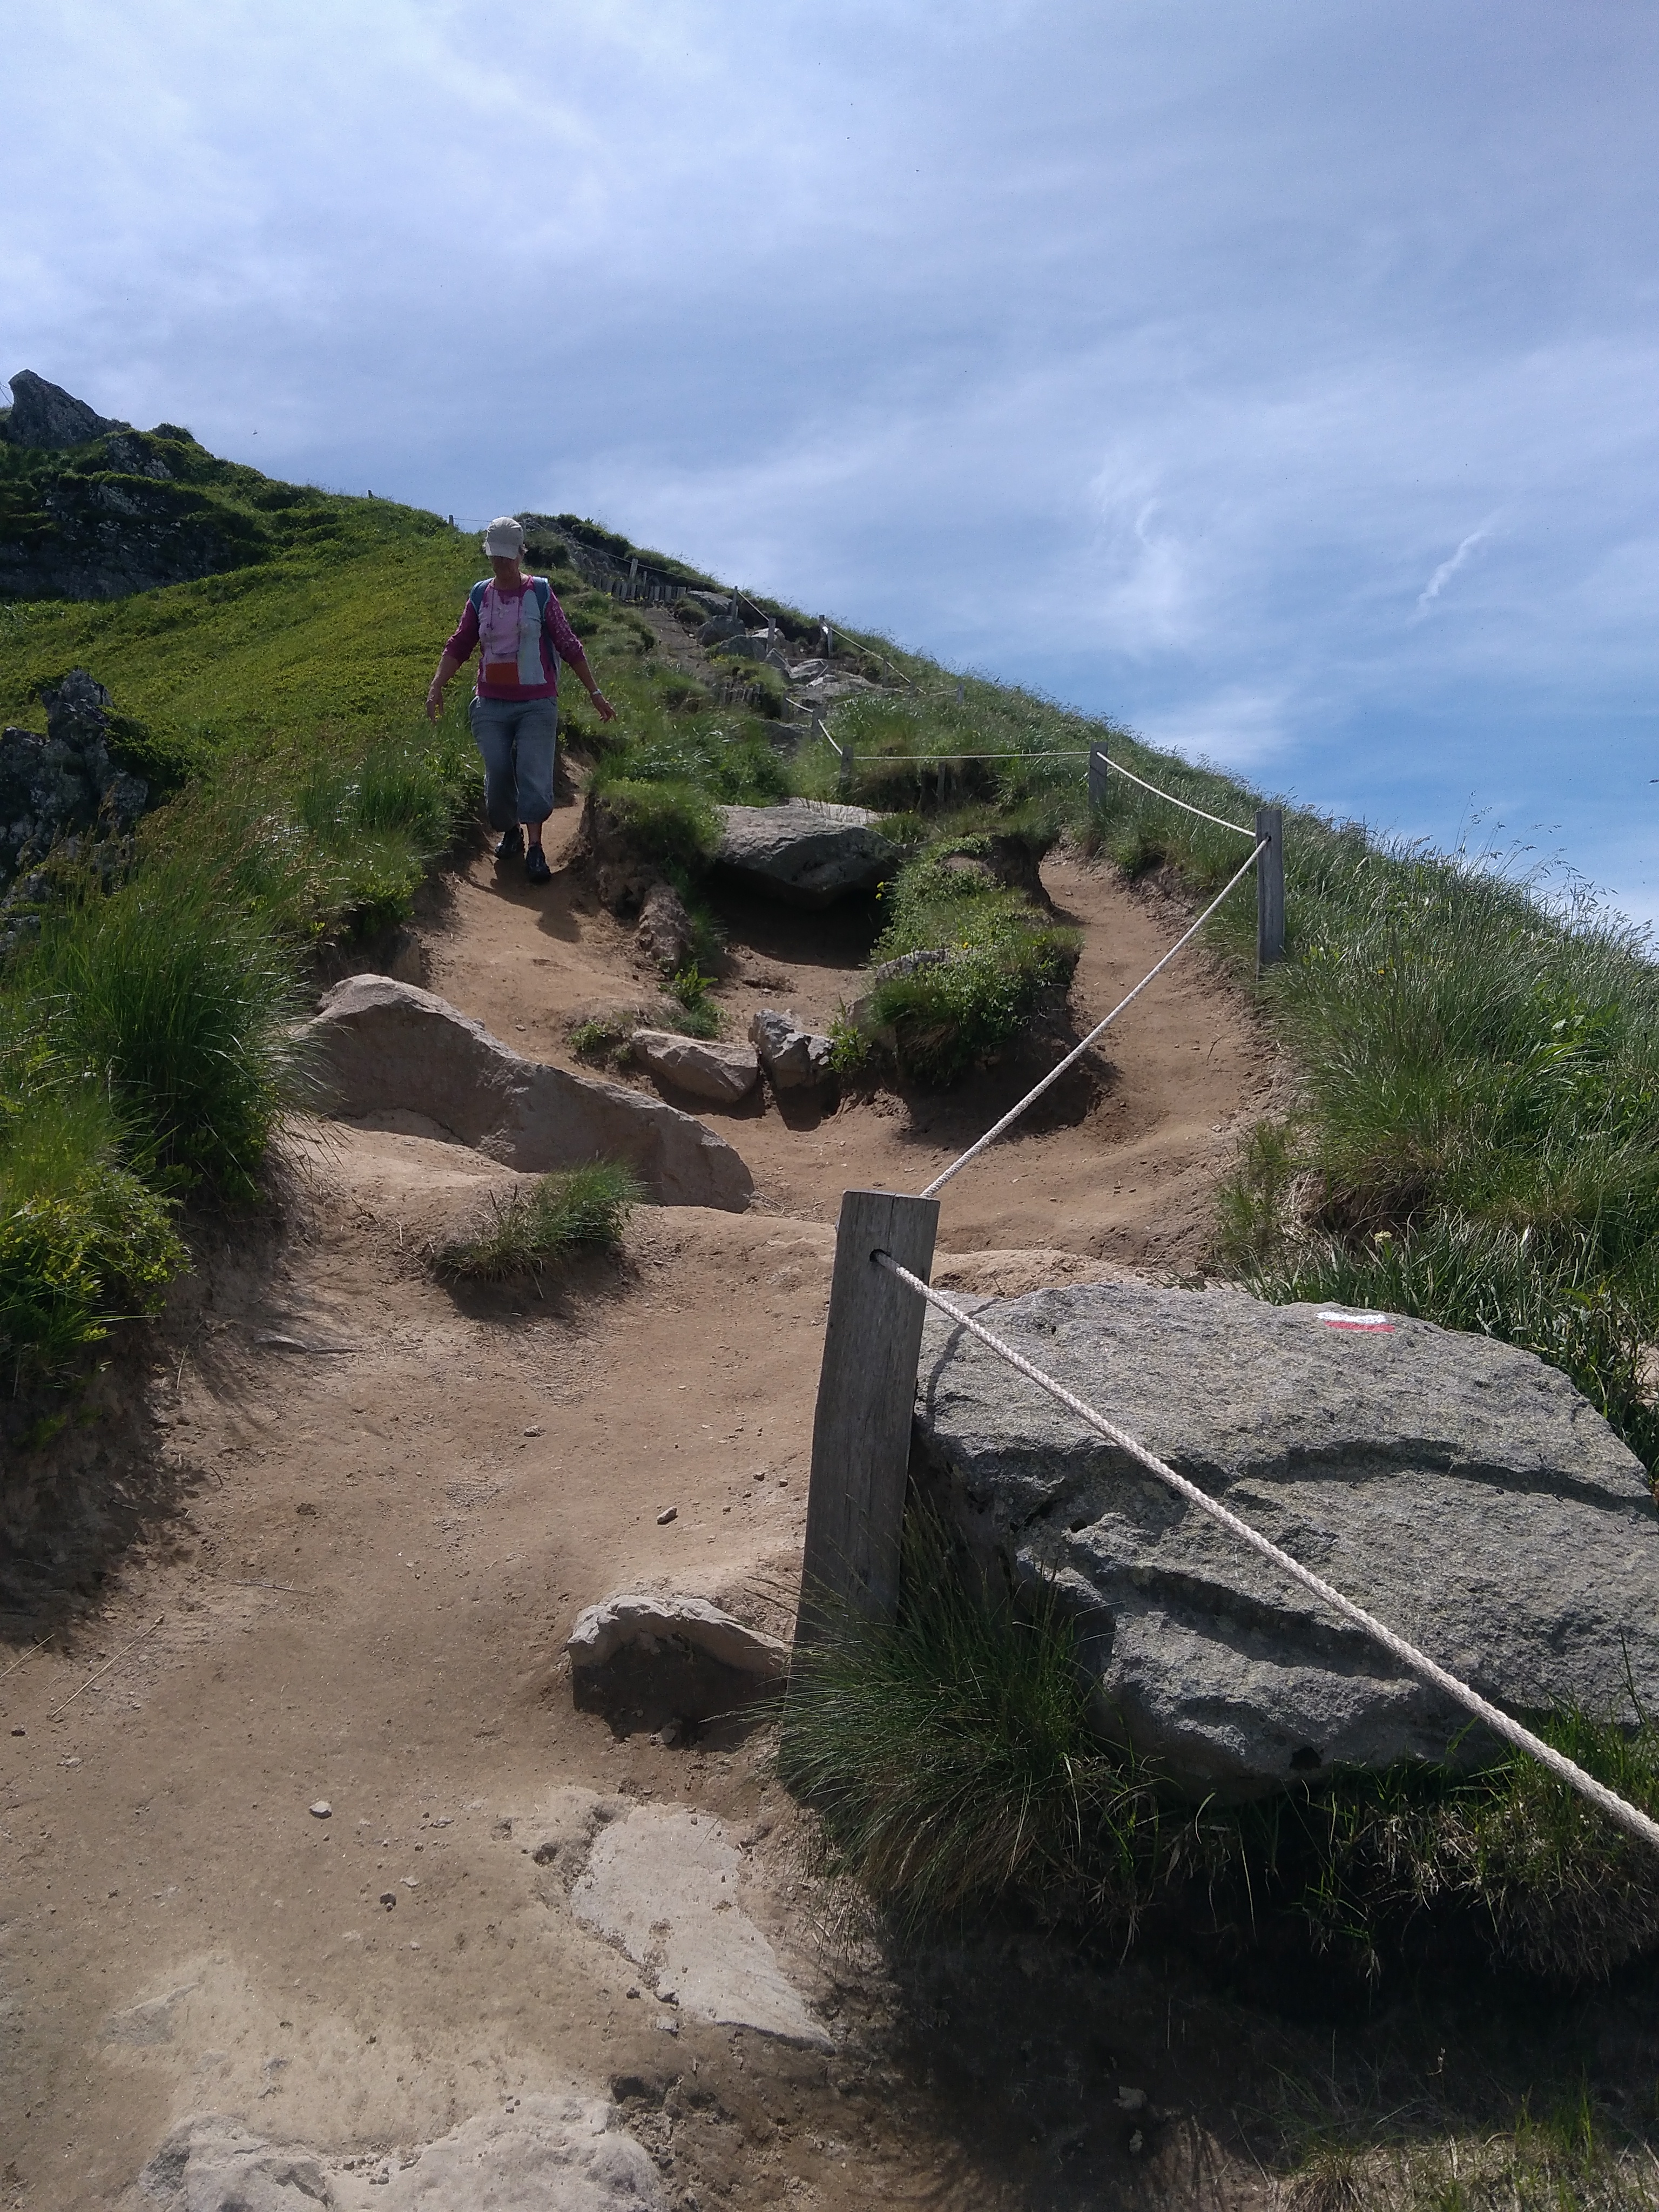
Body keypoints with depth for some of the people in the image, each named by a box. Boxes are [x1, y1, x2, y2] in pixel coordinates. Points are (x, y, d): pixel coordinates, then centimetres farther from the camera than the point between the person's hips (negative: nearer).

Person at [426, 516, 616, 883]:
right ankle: (510, 832, 21)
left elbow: (569, 646, 1)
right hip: (491, 704, 3)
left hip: (536, 704, -3)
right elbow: (459, 645, 10)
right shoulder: (480, 595, 7)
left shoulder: (540, 592, -1)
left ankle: (534, 849, -15)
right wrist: (436, 687, -2)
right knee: (498, 775, -1)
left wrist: (596, 694, 1)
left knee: (534, 774, -12)